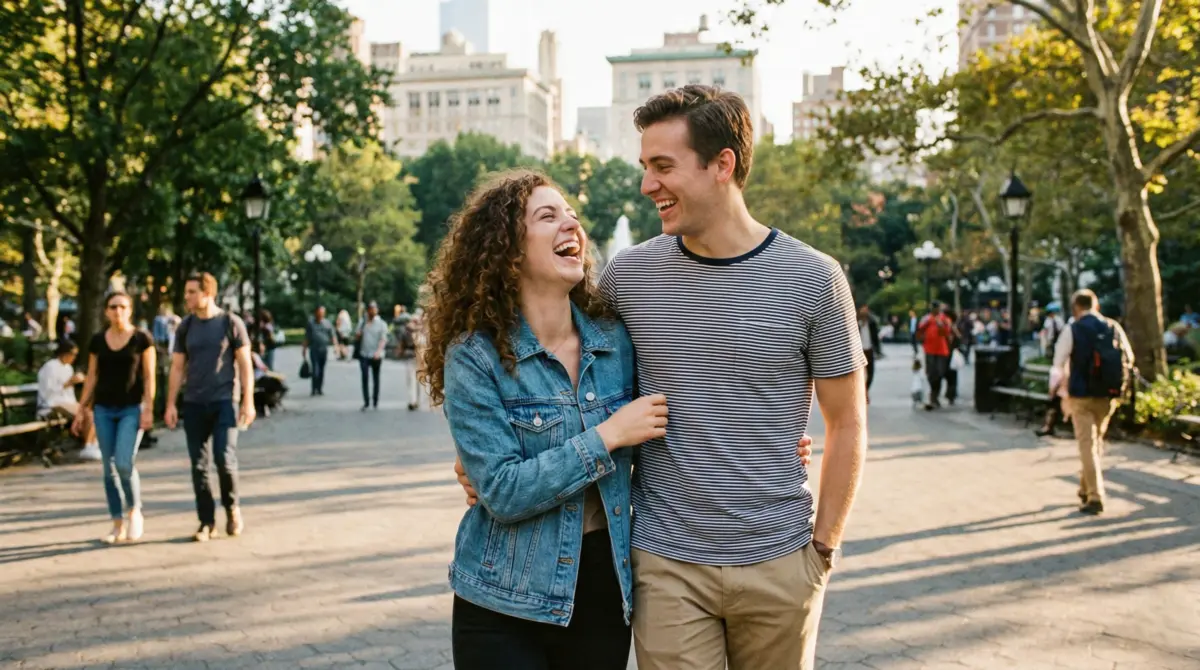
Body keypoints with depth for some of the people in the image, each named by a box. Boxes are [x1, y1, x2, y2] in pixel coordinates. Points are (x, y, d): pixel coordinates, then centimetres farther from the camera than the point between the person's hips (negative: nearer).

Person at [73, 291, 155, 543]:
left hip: (132, 409, -4)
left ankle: (134, 510, 8)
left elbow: (149, 377, -4)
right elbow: (91, 377, 11)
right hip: (104, 410, 4)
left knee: (124, 463, -17)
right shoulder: (97, 341, 7)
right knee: (110, 468, 4)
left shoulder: (142, 339, -3)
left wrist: (148, 409, -12)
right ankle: (118, 525, 11)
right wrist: (82, 411, 8)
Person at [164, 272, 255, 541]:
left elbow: (245, 364, -1)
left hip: (224, 401, -3)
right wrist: (171, 404, 5)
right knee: (199, 465, 3)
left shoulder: (231, 323, -1)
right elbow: (177, 367, 11)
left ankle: (232, 507, 12)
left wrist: (248, 401, -6)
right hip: (194, 404, 4)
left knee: (224, 459, -13)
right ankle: (206, 522, 12)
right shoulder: (186, 327, 9)